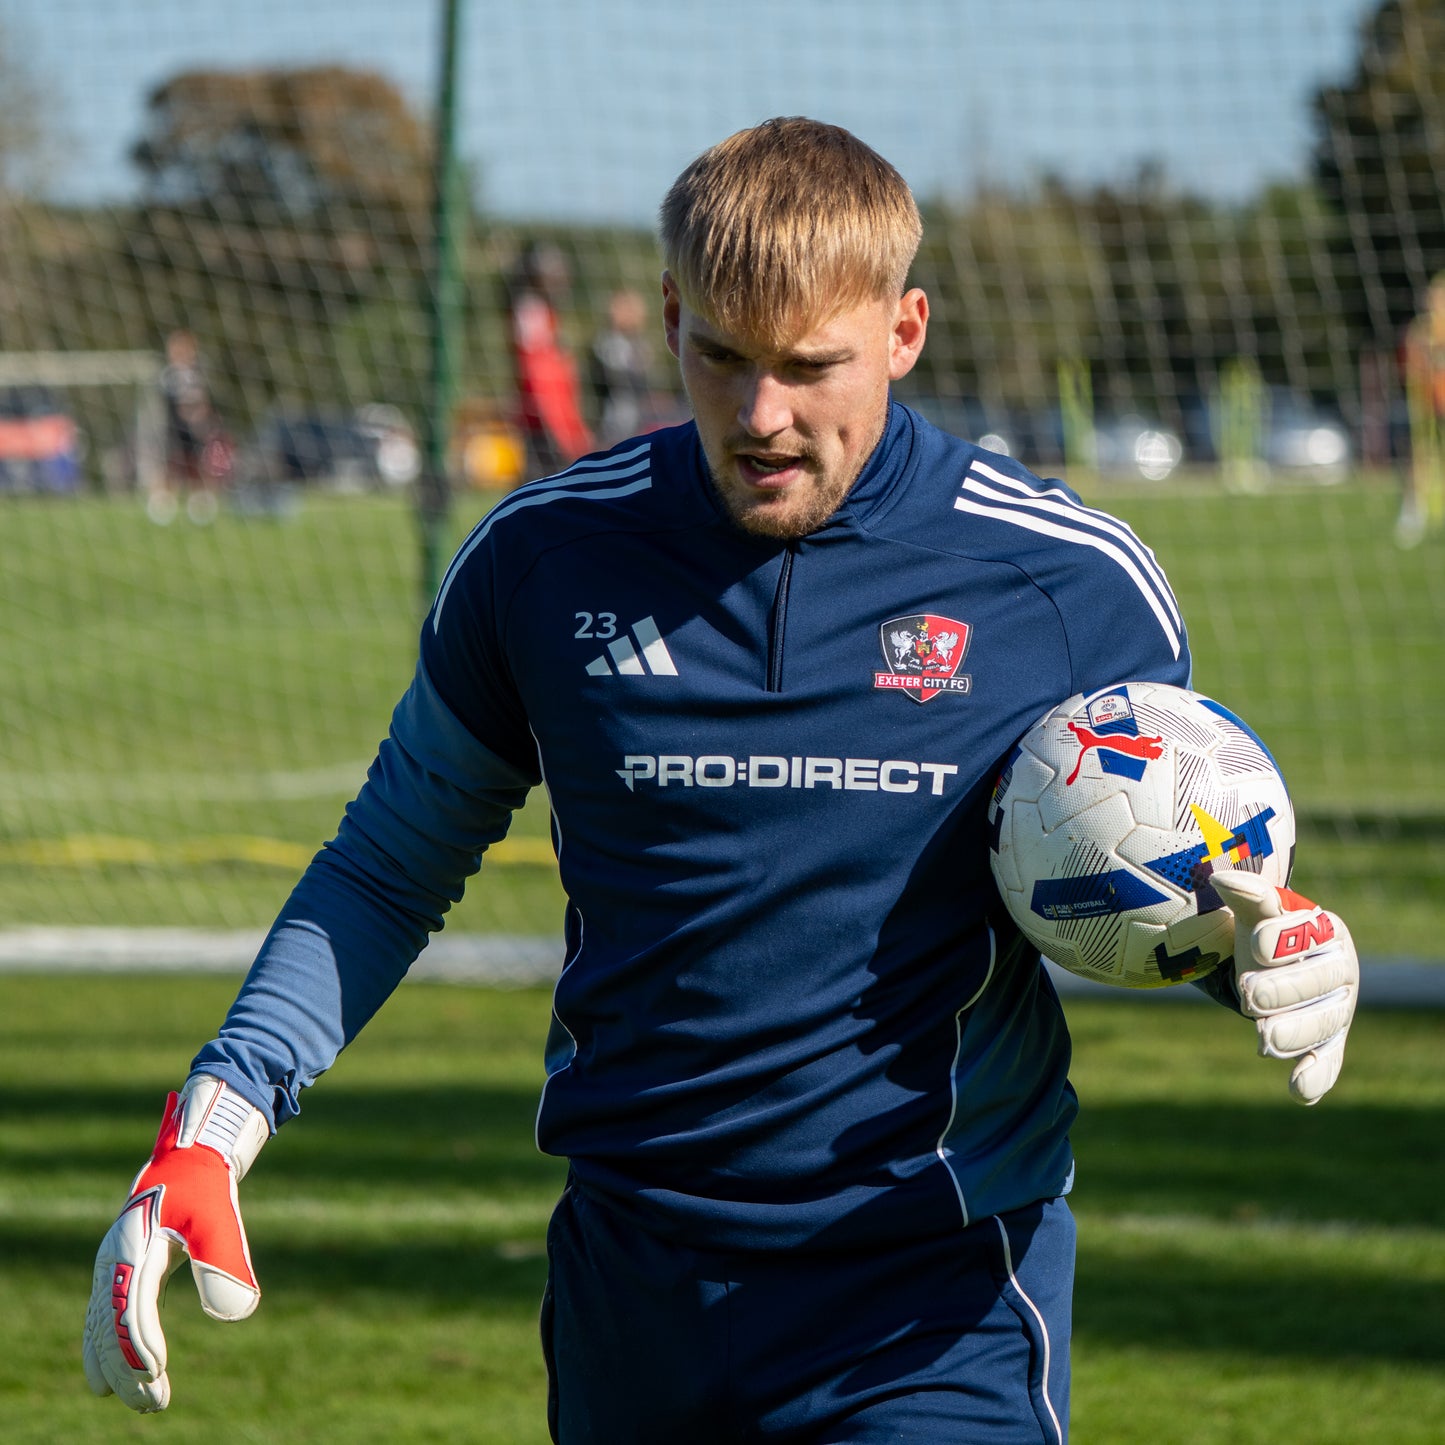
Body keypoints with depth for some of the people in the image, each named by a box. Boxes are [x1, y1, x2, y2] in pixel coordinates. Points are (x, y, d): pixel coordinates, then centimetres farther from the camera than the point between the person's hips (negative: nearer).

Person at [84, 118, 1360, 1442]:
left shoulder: (1071, 583, -4)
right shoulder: (542, 560, 0)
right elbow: (391, 867, 14)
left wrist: (1280, 949, -12)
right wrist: (219, 1114, 4)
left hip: (935, 1299, -3)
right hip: (628, 1283, 3)